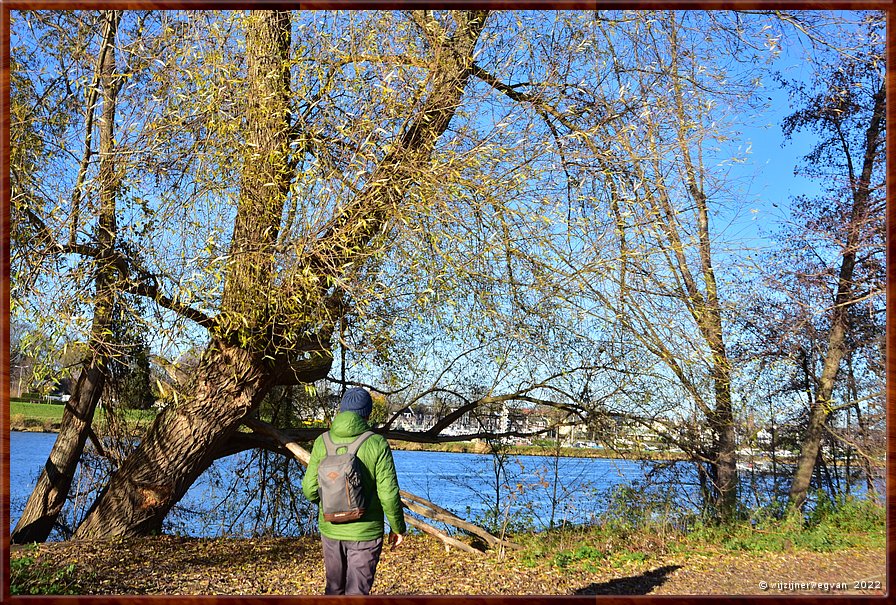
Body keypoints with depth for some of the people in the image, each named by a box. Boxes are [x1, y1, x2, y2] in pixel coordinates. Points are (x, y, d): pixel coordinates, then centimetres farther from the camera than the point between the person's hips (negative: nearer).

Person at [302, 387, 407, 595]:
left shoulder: (323, 442, -5)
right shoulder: (377, 444, -13)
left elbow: (310, 489, -3)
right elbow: (389, 494, -14)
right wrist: (398, 527, 0)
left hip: (331, 529, 3)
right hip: (365, 532, -3)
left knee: (334, 587, 21)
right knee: (357, 592, 6)